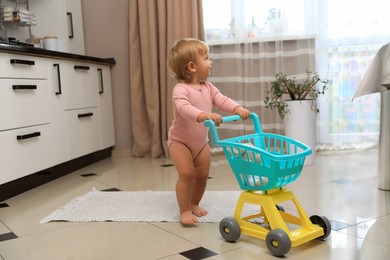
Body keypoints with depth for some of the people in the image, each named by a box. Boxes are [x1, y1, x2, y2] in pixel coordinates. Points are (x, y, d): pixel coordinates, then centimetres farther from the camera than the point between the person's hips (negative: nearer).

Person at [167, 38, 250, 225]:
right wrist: (204, 115, -59)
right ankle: (184, 211, -2)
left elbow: (222, 100, -11)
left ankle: (194, 204, 31)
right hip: (179, 141, -7)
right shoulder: (181, 89, -23)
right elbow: (184, 108, -42)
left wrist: (238, 108, -32)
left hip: (201, 141, 7)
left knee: (203, 174, 9)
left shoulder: (208, 87, -1)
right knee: (187, 173, -17)